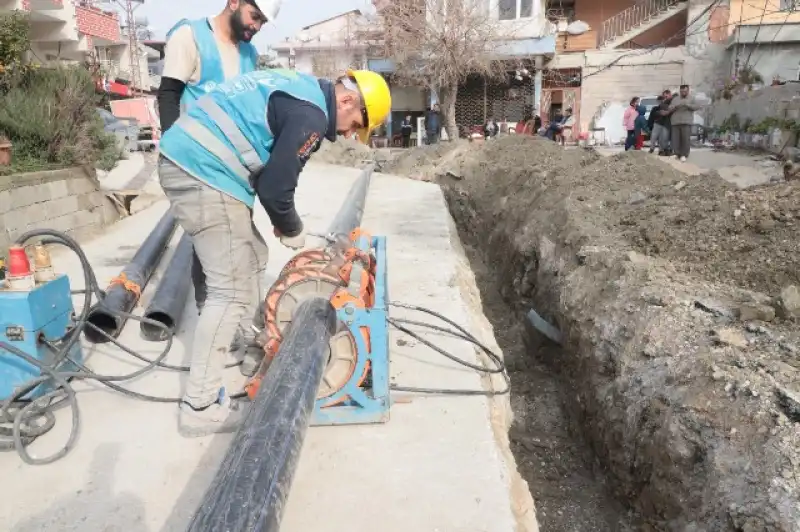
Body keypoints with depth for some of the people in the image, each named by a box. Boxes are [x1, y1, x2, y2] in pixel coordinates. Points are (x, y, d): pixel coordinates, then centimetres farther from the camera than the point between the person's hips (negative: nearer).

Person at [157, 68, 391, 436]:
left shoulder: (302, 90, 20)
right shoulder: (311, 115, -12)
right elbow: (275, 186, -15)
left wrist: (281, 221, 19)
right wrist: (292, 230, 3)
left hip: (185, 161, 11)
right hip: (204, 172, -11)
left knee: (251, 260, 20)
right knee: (232, 292, -7)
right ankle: (200, 407, -1)